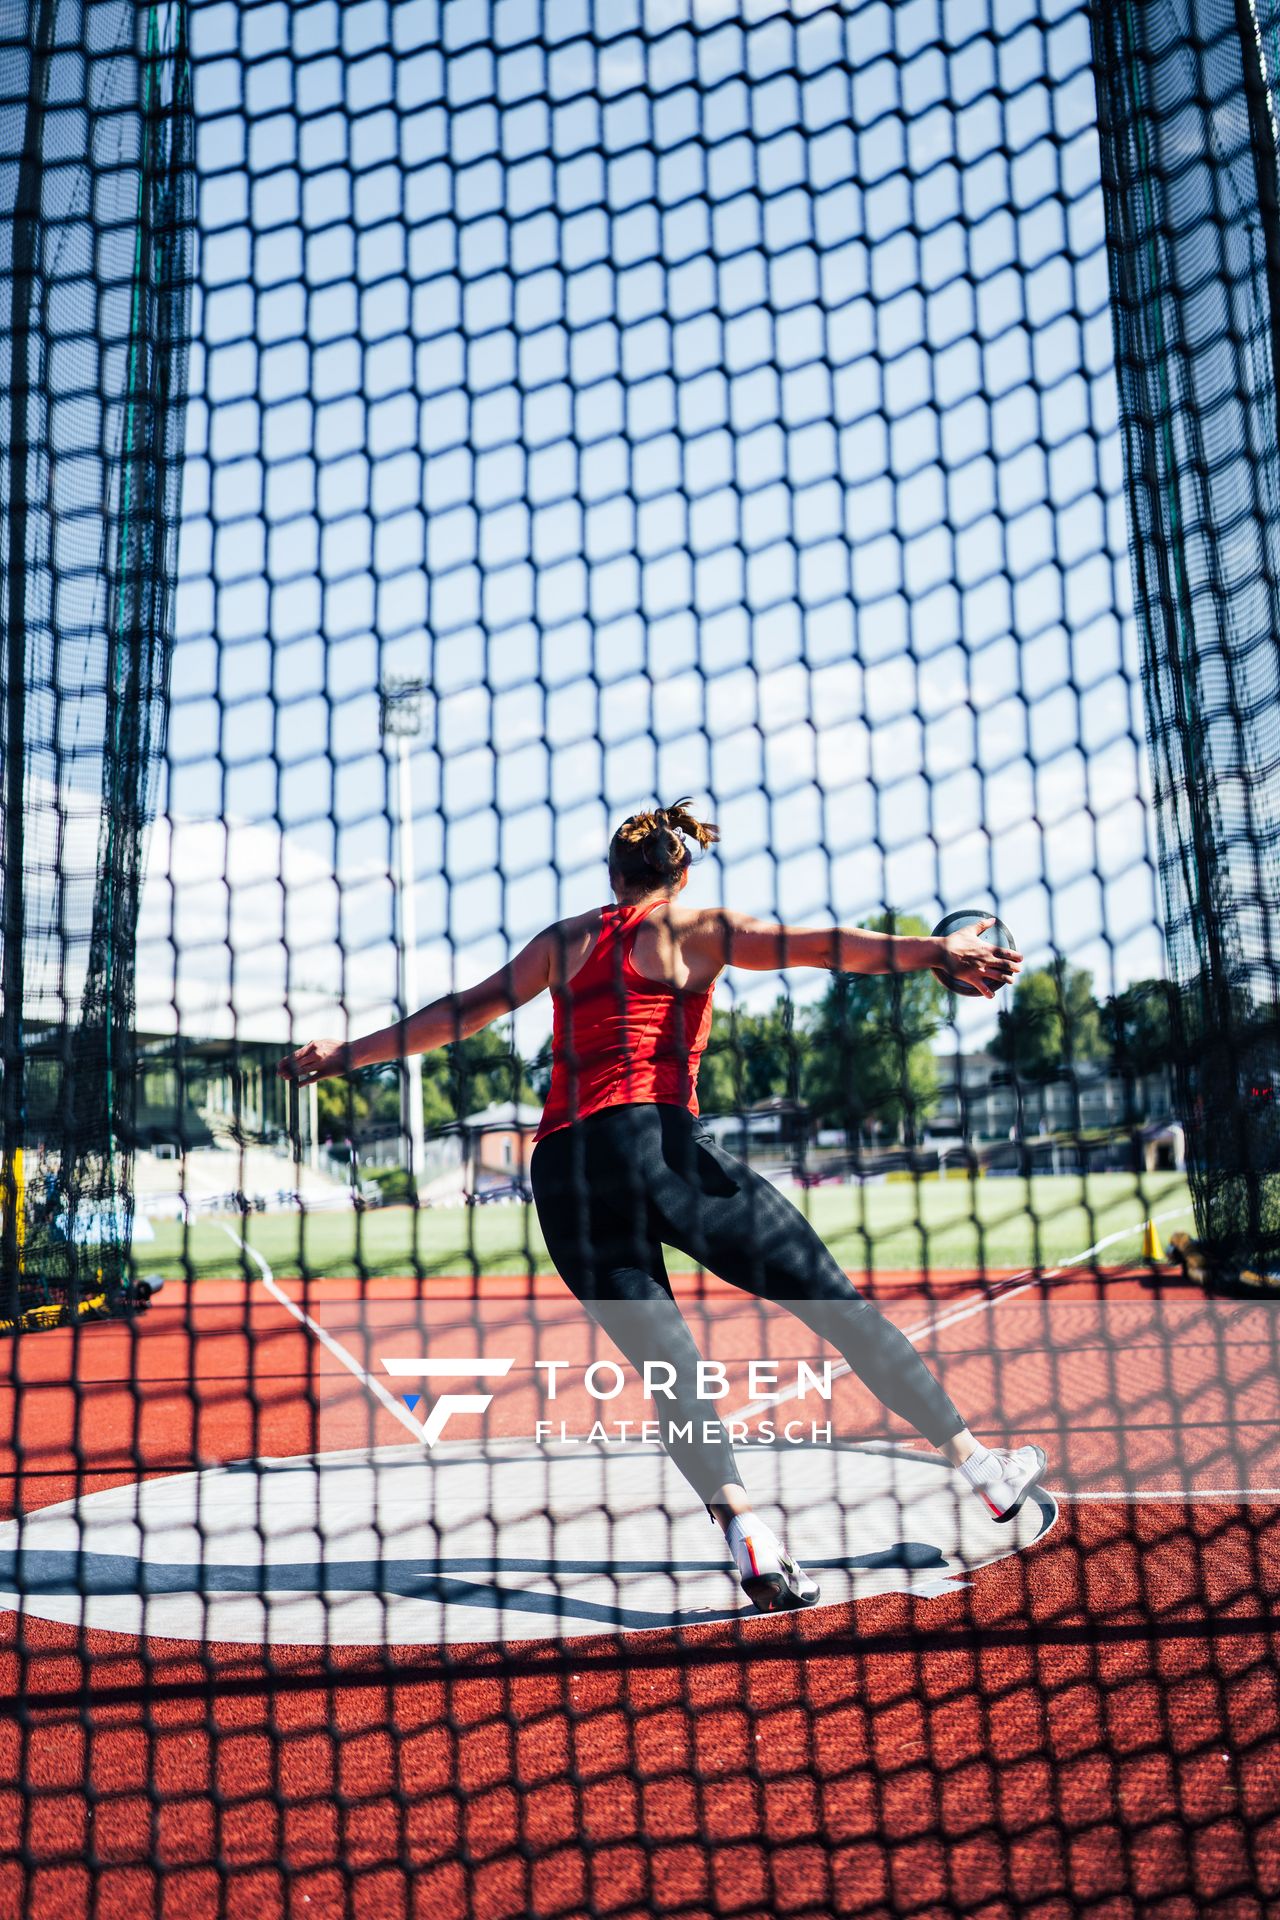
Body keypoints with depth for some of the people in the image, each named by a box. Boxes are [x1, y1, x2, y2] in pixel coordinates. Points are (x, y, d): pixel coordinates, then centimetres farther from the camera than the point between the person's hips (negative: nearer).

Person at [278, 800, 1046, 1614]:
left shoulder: (567, 938, 22)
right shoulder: (691, 929, 10)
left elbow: (462, 1011, 24)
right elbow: (814, 944, -4)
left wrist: (346, 1052, 33)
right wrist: (933, 952, -14)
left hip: (561, 1172, 5)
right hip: (654, 1142, -4)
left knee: (670, 1370, 6)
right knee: (838, 1302, 3)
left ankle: (743, 1528, -15)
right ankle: (984, 1468, 7)